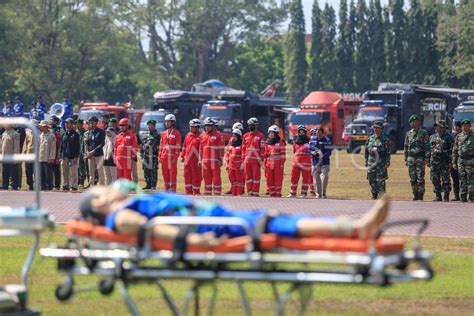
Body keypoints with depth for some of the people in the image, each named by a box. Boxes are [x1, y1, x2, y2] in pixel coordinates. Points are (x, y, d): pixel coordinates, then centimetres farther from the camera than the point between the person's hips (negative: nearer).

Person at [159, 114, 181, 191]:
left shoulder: (177, 133, -3)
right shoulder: (164, 133, 13)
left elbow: (178, 146, -8)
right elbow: (161, 145, 14)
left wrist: (175, 158, -14)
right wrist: (160, 157, 7)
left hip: (172, 158, -5)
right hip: (164, 158, 5)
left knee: (173, 174, -4)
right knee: (165, 174, 6)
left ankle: (173, 190, -3)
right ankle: (166, 189, 12)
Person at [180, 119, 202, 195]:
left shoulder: (200, 136, -8)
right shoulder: (188, 135, 11)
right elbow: (184, 146, 18)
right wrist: (182, 156, 15)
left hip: (196, 160, -6)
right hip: (187, 160, 6)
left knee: (196, 177, 1)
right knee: (187, 175, 9)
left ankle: (196, 192, 8)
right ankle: (188, 192, 18)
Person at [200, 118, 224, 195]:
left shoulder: (218, 135, -1)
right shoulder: (203, 135, 14)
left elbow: (221, 148, -4)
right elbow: (201, 149, 18)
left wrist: (220, 159, -10)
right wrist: (200, 160, 14)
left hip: (215, 161, -5)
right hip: (205, 161, 5)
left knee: (216, 178, -4)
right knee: (206, 178, 8)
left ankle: (217, 194, -2)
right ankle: (207, 194, 13)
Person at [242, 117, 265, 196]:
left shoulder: (260, 136, -1)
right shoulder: (245, 136, 13)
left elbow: (262, 149, -3)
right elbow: (243, 148, 17)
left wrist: (261, 160, -7)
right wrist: (243, 159, 12)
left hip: (256, 160, -5)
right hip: (247, 160, 5)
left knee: (256, 177, -2)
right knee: (248, 177, 6)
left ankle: (255, 193, 1)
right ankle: (250, 192, 12)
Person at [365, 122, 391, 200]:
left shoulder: (385, 139, -1)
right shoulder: (370, 138, 14)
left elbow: (388, 152, -4)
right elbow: (367, 150, 18)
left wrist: (387, 162, -11)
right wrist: (366, 161, 14)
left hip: (381, 163, -5)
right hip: (371, 162, 5)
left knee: (381, 180, -8)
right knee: (372, 180, 5)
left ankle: (381, 195, -5)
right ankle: (374, 195, 14)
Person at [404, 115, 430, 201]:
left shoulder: (423, 133, -1)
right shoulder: (408, 134, 13)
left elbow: (427, 146, -4)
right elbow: (406, 147, 18)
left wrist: (426, 158, -11)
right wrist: (406, 159, 13)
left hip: (420, 158, -5)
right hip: (411, 157, 5)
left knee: (420, 178, -7)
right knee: (413, 179, 6)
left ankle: (421, 196, -5)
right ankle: (415, 195, 12)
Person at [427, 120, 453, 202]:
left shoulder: (449, 137, -1)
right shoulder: (432, 137, 14)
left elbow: (452, 150, -4)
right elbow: (429, 149, 18)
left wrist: (450, 162, -11)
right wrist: (428, 160, 13)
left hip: (445, 162, -5)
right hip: (435, 161, 5)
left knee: (445, 180, -5)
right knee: (435, 180, 4)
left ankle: (446, 197, -1)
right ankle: (438, 196, 11)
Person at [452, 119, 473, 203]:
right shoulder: (458, 136, 11)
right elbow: (455, 150, 14)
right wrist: (454, 162, 8)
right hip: (461, 160, 4)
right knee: (463, 180, 5)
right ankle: (463, 197, 8)